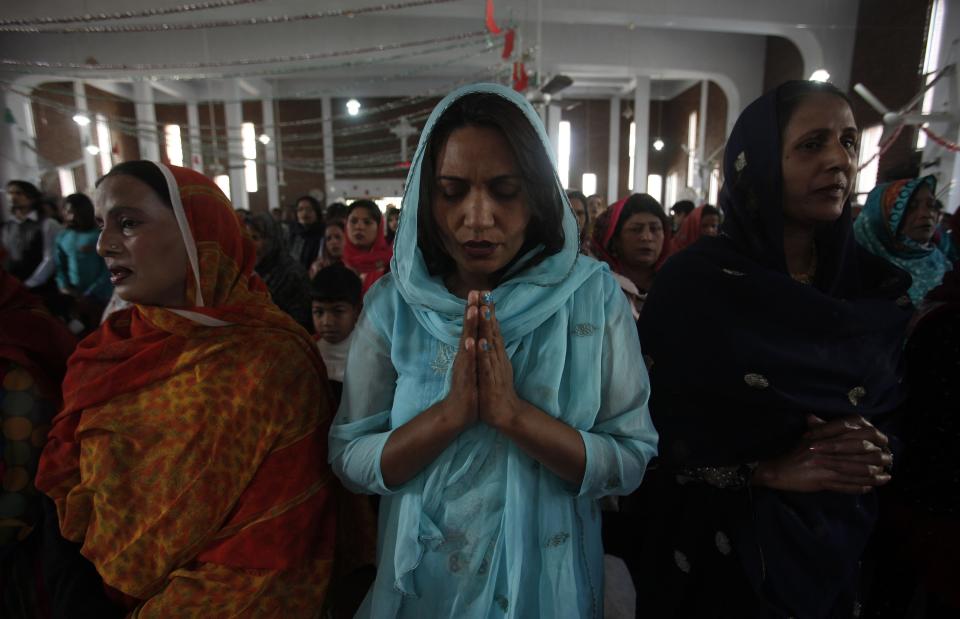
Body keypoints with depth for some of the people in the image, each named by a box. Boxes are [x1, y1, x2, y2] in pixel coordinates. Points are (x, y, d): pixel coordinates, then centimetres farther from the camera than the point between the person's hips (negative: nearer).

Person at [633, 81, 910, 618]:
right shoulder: (694, 281, -16)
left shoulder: (880, 287, -1)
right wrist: (768, 470, -22)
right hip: (717, 538, -4)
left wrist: (878, 450, -15)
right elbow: (652, 421, -16)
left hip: (833, 542, 5)